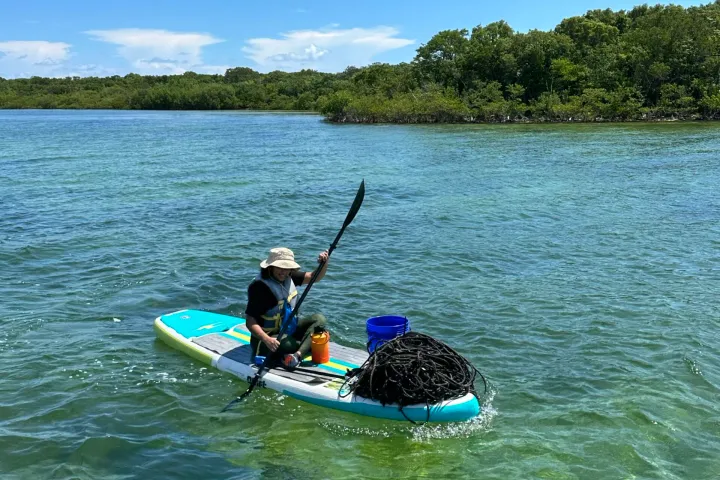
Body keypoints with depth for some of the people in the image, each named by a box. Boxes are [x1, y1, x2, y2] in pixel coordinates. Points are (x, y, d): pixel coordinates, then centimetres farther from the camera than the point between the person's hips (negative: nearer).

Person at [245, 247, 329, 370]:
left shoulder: (289, 277, 1)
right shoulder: (259, 287, -22)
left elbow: (314, 277, 6)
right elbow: (250, 321, -25)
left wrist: (323, 263, -16)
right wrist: (266, 339, -40)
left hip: (289, 328, 9)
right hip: (270, 336, -8)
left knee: (319, 319, -10)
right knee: (288, 344, -39)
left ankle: (297, 355, -28)